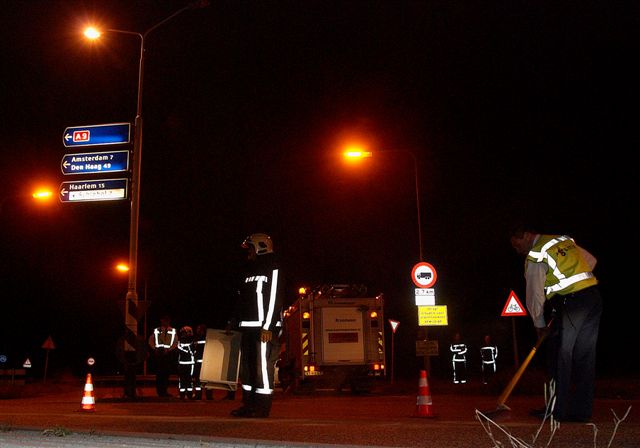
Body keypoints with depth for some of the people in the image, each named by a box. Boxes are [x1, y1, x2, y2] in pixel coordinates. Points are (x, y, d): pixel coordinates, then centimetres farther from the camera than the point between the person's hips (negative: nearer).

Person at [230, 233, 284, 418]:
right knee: (246, 366, 9)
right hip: (247, 327, 9)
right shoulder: (251, 271, 22)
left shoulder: (273, 269, -3)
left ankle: (263, 407, -6)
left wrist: (268, 327, -20)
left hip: (263, 328, -9)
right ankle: (249, 404, 15)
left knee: (263, 366, -9)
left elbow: (274, 299, -13)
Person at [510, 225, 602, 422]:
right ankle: (582, 411, 13)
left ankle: (558, 411, 4)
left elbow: (535, 294, -5)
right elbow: (591, 261, 26)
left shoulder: (535, 256, -6)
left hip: (571, 303, -8)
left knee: (561, 356, 1)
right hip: (594, 298, 8)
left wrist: (539, 324, 6)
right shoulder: (564, 240, 17)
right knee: (585, 357, 9)